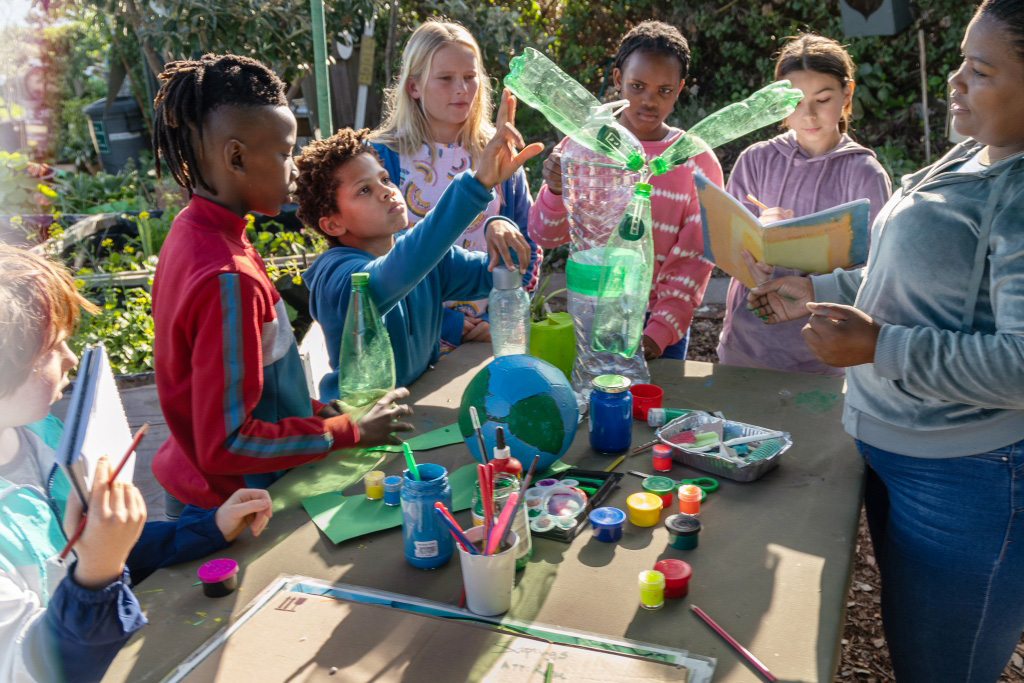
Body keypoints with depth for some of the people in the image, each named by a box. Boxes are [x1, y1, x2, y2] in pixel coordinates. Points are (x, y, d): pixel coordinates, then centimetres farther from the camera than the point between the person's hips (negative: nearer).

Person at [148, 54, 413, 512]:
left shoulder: (192, 230, 0)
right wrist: (351, 433, -19)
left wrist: (311, 408, 4)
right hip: (228, 505, -9)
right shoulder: (229, 279, -28)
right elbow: (224, 445, -25)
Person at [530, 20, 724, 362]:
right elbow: (546, 236, -3)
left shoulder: (699, 163, -5)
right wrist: (555, 192, -24)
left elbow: (694, 259, -7)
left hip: (659, 324, -1)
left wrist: (658, 332, -17)